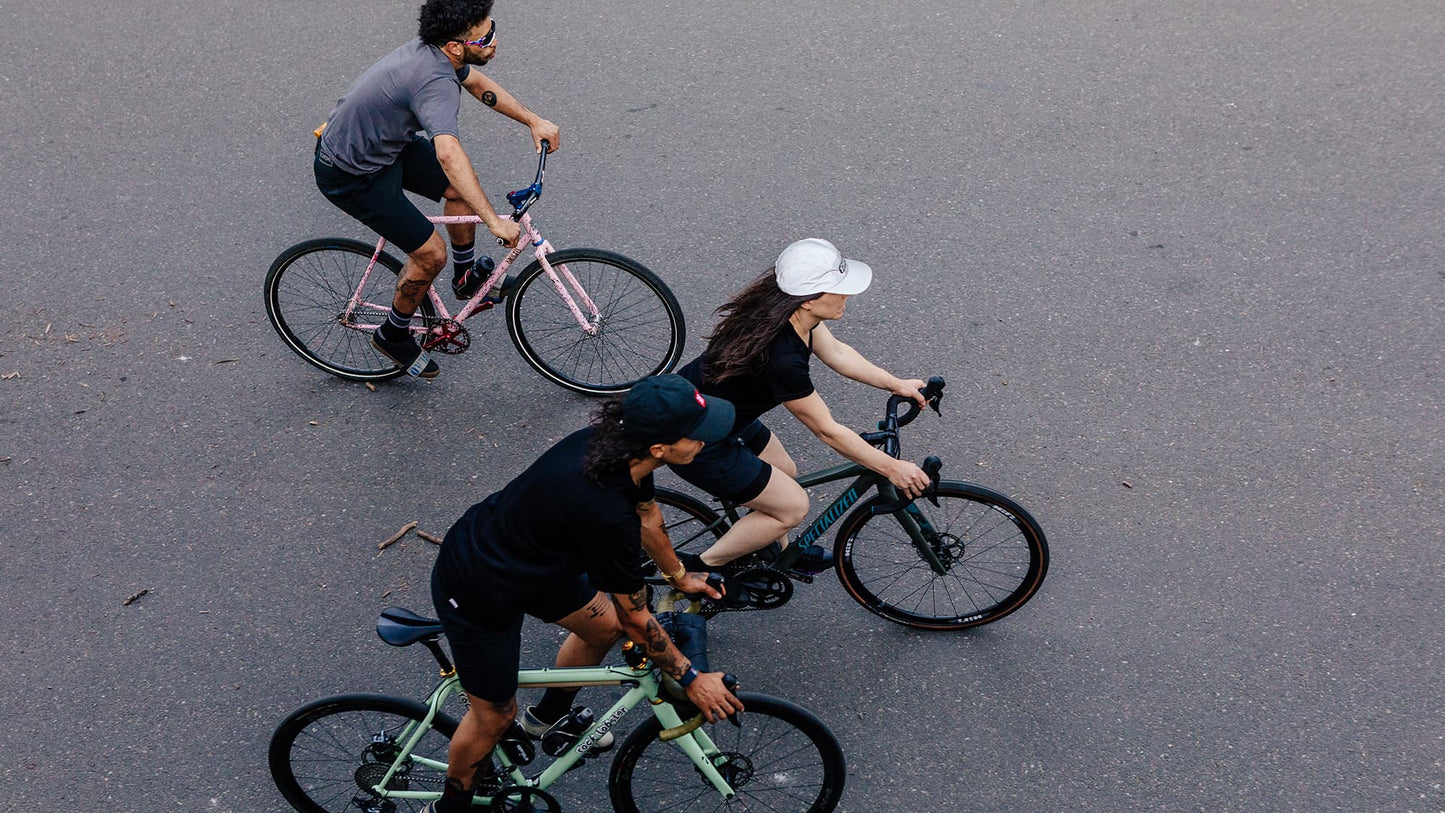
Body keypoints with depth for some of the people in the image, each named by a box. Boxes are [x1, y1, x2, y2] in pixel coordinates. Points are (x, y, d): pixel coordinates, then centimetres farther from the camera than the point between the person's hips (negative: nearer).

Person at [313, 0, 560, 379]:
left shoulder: (437, 49, -7)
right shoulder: (437, 83, -35)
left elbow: (479, 84, 13)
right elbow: (448, 154, -51)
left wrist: (534, 121, 9)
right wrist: (494, 221, -52)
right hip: (350, 176, -9)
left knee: (460, 189, 11)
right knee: (431, 254, -5)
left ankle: (467, 277, 31)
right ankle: (393, 335, 19)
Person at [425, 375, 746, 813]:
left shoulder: (616, 443, -15)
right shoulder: (606, 514, -38)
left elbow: (648, 515, 8)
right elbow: (636, 618, -22)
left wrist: (679, 576, 23)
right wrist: (691, 680, -8)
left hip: (529, 557, 8)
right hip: (476, 596, -8)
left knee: (604, 626, 21)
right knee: (495, 716, 10)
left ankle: (549, 716, 47)